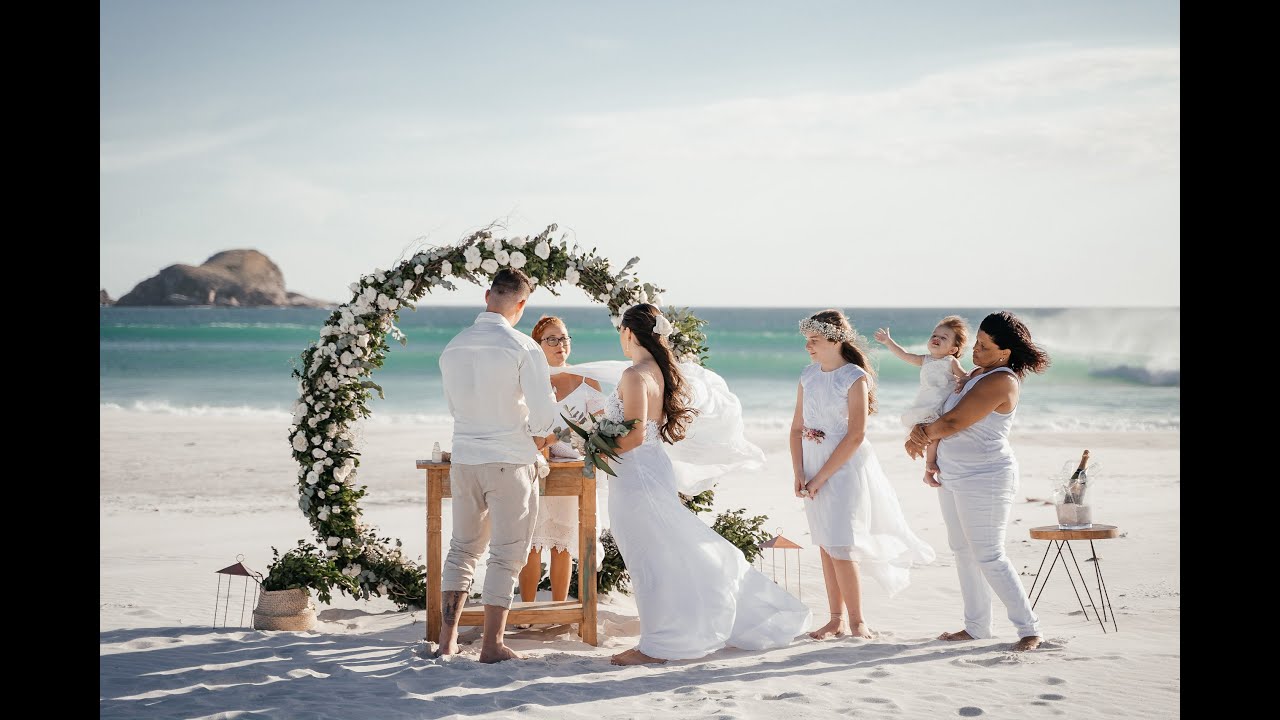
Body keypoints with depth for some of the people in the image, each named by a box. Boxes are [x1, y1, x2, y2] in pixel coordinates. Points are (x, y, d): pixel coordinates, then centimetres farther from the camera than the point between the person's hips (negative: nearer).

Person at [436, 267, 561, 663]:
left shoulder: (453, 347, 3)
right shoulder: (523, 348, -14)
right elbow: (545, 415, -16)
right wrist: (536, 436, 5)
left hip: (464, 459, 5)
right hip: (510, 460, -5)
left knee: (463, 547, 18)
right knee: (506, 553, 4)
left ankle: (448, 635, 18)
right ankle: (492, 644, 7)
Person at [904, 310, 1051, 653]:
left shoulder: (1001, 381, -20)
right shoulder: (976, 374, 12)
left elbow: (953, 423, -23)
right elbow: (944, 417, 15)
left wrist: (924, 433, -4)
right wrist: (922, 433, -5)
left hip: (985, 479, -10)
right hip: (952, 477, 10)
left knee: (989, 556, -7)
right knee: (963, 551, 13)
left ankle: (1029, 628, 3)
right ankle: (976, 626, 23)